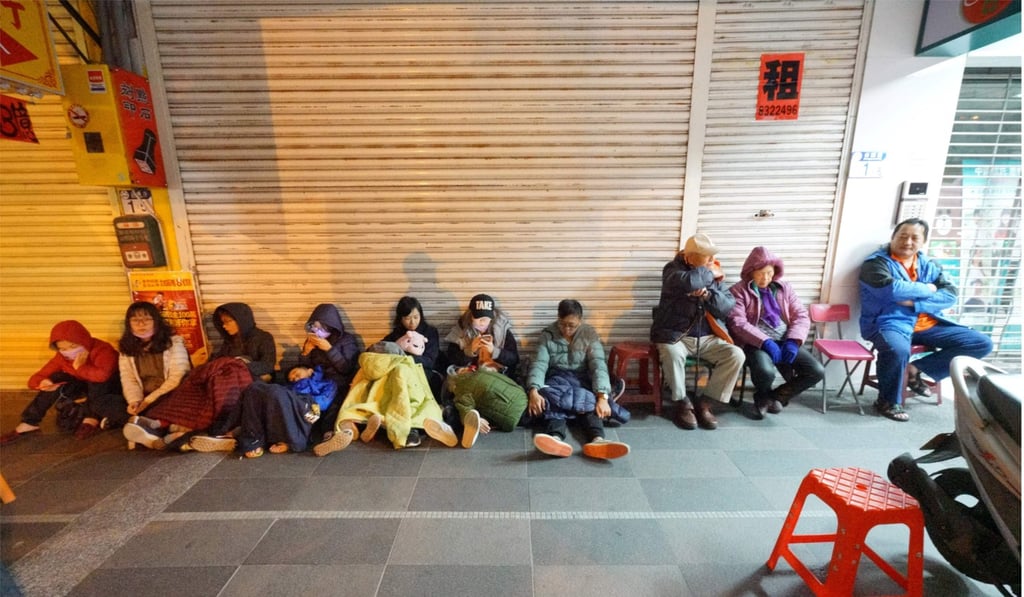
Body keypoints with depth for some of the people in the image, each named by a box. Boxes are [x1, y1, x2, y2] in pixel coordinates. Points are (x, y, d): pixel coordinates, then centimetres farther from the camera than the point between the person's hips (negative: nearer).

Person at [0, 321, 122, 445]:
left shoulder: (102, 349, -30)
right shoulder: (61, 357, -10)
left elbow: (102, 375, -47)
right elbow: (35, 379, -8)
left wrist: (80, 368, -33)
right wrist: (42, 383, -31)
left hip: (110, 387, -6)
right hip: (86, 385, 6)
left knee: (98, 379, -36)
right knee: (55, 380, -16)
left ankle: (92, 418, -15)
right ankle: (28, 423, -8)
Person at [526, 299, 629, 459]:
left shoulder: (589, 333, -1)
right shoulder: (547, 335, 0)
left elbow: (598, 365, -14)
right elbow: (539, 364, -11)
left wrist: (602, 397, -30)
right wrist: (534, 391, -31)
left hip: (581, 379, 1)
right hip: (557, 379, -1)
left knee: (591, 399, -32)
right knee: (550, 397, -34)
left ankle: (597, 440, -57)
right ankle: (556, 438, -60)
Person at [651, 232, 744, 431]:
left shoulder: (714, 274, 8)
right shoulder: (673, 269, -7)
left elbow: (728, 306, 1)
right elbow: (689, 282, -32)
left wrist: (707, 294, -16)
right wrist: (710, 273, -13)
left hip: (707, 337, 5)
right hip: (675, 335, -4)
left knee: (736, 355, -17)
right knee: (673, 353, -35)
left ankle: (704, 402, -4)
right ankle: (683, 403, -11)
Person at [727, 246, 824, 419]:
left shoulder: (784, 287, 15)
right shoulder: (738, 291, -1)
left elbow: (801, 316, 9)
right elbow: (737, 323, -12)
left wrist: (793, 341, -9)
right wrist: (765, 341, -22)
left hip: (785, 340, 5)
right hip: (756, 342, -5)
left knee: (816, 371, -15)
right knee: (765, 372, -33)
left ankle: (776, 396, 9)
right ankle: (763, 395, 6)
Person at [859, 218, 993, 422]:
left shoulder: (929, 266, 15)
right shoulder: (876, 262, -5)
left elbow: (950, 295, 3)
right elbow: (891, 289, -22)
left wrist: (916, 303, -15)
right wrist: (927, 289, -5)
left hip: (927, 325, 7)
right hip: (889, 323, -7)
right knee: (898, 350, -37)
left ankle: (916, 369, 5)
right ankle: (888, 402, -12)